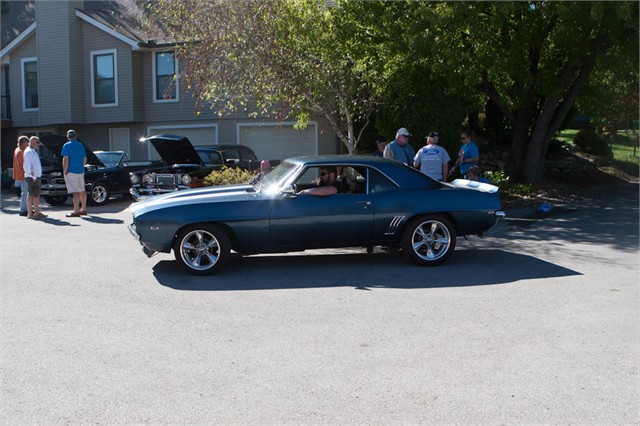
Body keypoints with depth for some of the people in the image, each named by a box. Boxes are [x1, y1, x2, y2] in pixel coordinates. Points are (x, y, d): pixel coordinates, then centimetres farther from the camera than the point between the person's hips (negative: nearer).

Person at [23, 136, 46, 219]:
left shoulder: (34, 151, 19)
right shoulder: (28, 152, -12)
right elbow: (28, 165, -19)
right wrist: (33, 176, -24)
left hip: (37, 177, 10)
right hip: (32, 177, -10)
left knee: (37, 194, 13)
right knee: (31, 195, -8)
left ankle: (36, 212, 20)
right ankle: (29, 214, -6)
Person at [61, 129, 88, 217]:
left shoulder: (67, 146, -9)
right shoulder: (81, 145, 12)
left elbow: (65, 159, -15)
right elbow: (85, 159, 16)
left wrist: (65, 171, -9)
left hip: (71, 171, -7)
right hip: (81, 171, 7)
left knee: (75, 192, -11)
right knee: (82, 191, 15)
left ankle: (76, 211, -14)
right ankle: (83, 209, 24)